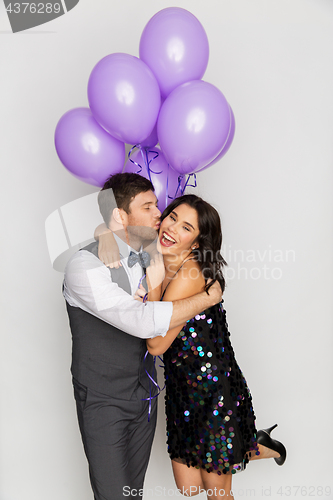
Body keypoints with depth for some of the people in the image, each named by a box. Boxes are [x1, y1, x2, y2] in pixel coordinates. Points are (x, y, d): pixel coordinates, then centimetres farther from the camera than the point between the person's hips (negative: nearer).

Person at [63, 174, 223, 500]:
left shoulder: (145, 261, 1)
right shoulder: (84, 266, -24)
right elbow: (143, 322, -35)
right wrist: (208, 296, -24)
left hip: (144, 395, 7)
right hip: (104, 400, -6)